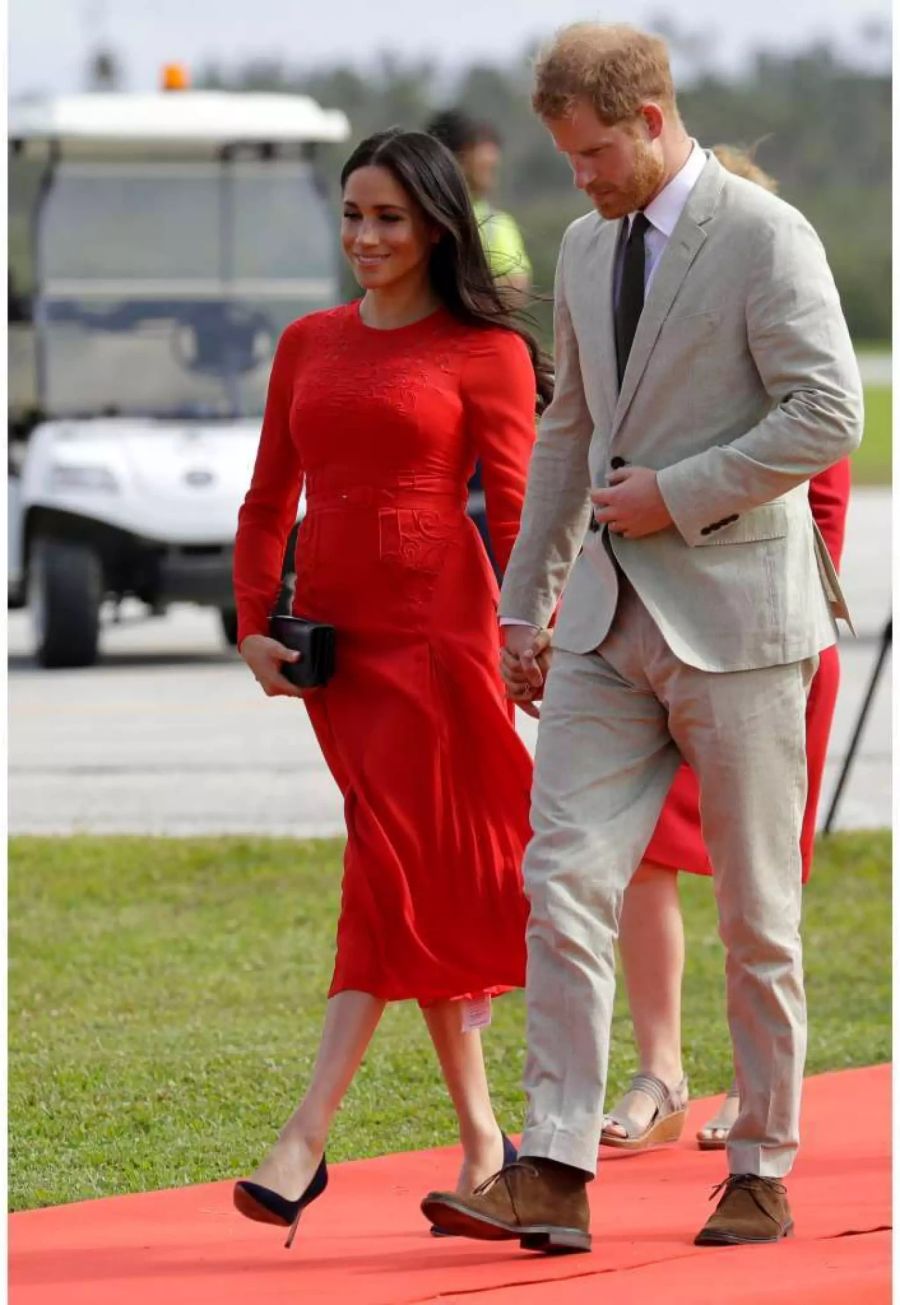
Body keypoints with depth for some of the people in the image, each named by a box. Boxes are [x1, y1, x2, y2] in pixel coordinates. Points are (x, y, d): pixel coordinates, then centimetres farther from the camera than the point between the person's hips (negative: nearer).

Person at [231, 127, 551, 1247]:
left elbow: (515, 513, -5)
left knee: (396, 875, -10)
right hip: (335, 634, 6)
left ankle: (305, 1143, -15)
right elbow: (269, 500, 15)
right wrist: (255, 626, 4)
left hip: (437, 630, -6)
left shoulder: (488, 352, -2)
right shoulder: (309, 345, 13)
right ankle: (481, 1137, 16)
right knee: (421, 889, 9)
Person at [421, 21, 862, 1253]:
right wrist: (525, 599, 20)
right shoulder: (587, 246, 14)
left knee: (756, 910, 2)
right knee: (565, 881, -6)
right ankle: (554, 1174, -8)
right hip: (612, 620, 6)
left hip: (734, 611, -6)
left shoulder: (764, 236, -9)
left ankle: (763, 1173, 12)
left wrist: (681, 494, -15)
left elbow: (830, 413, -15)